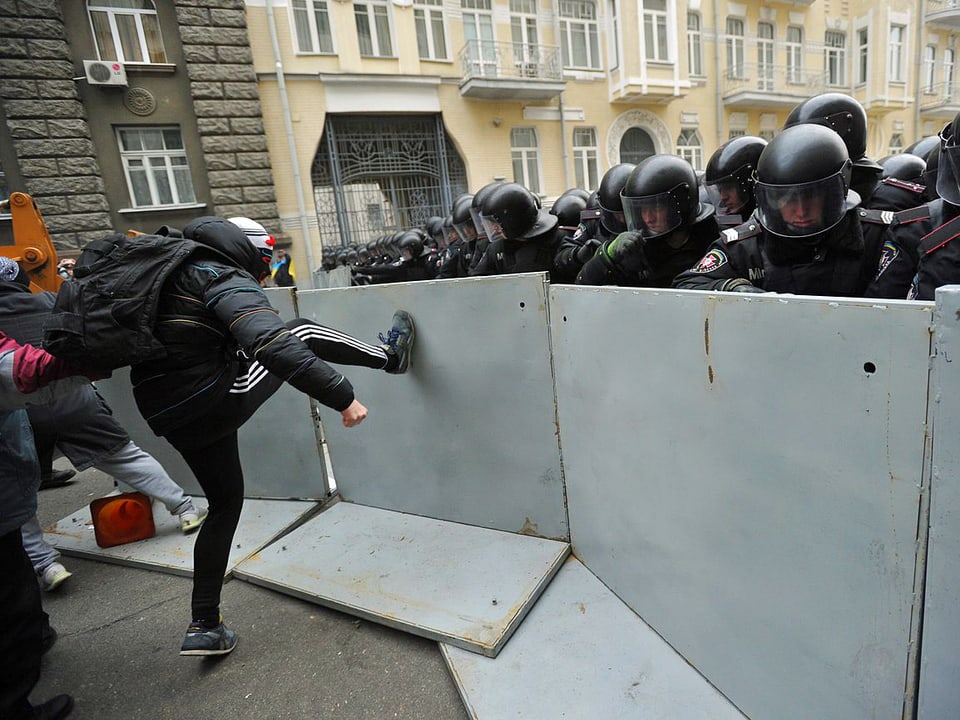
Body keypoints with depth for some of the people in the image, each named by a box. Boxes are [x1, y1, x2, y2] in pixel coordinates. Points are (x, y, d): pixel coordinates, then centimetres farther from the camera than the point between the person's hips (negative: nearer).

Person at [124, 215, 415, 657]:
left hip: (171, 417, 9)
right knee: (300, 333, 5)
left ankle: (204, 626, 26)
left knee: (225, 502, 21)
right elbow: (272, 344, -29)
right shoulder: (227, 281, -13)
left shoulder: (180, 271, 15)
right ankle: (390, 356, 21)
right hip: (216, 403, -9)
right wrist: (341, 396, -30)